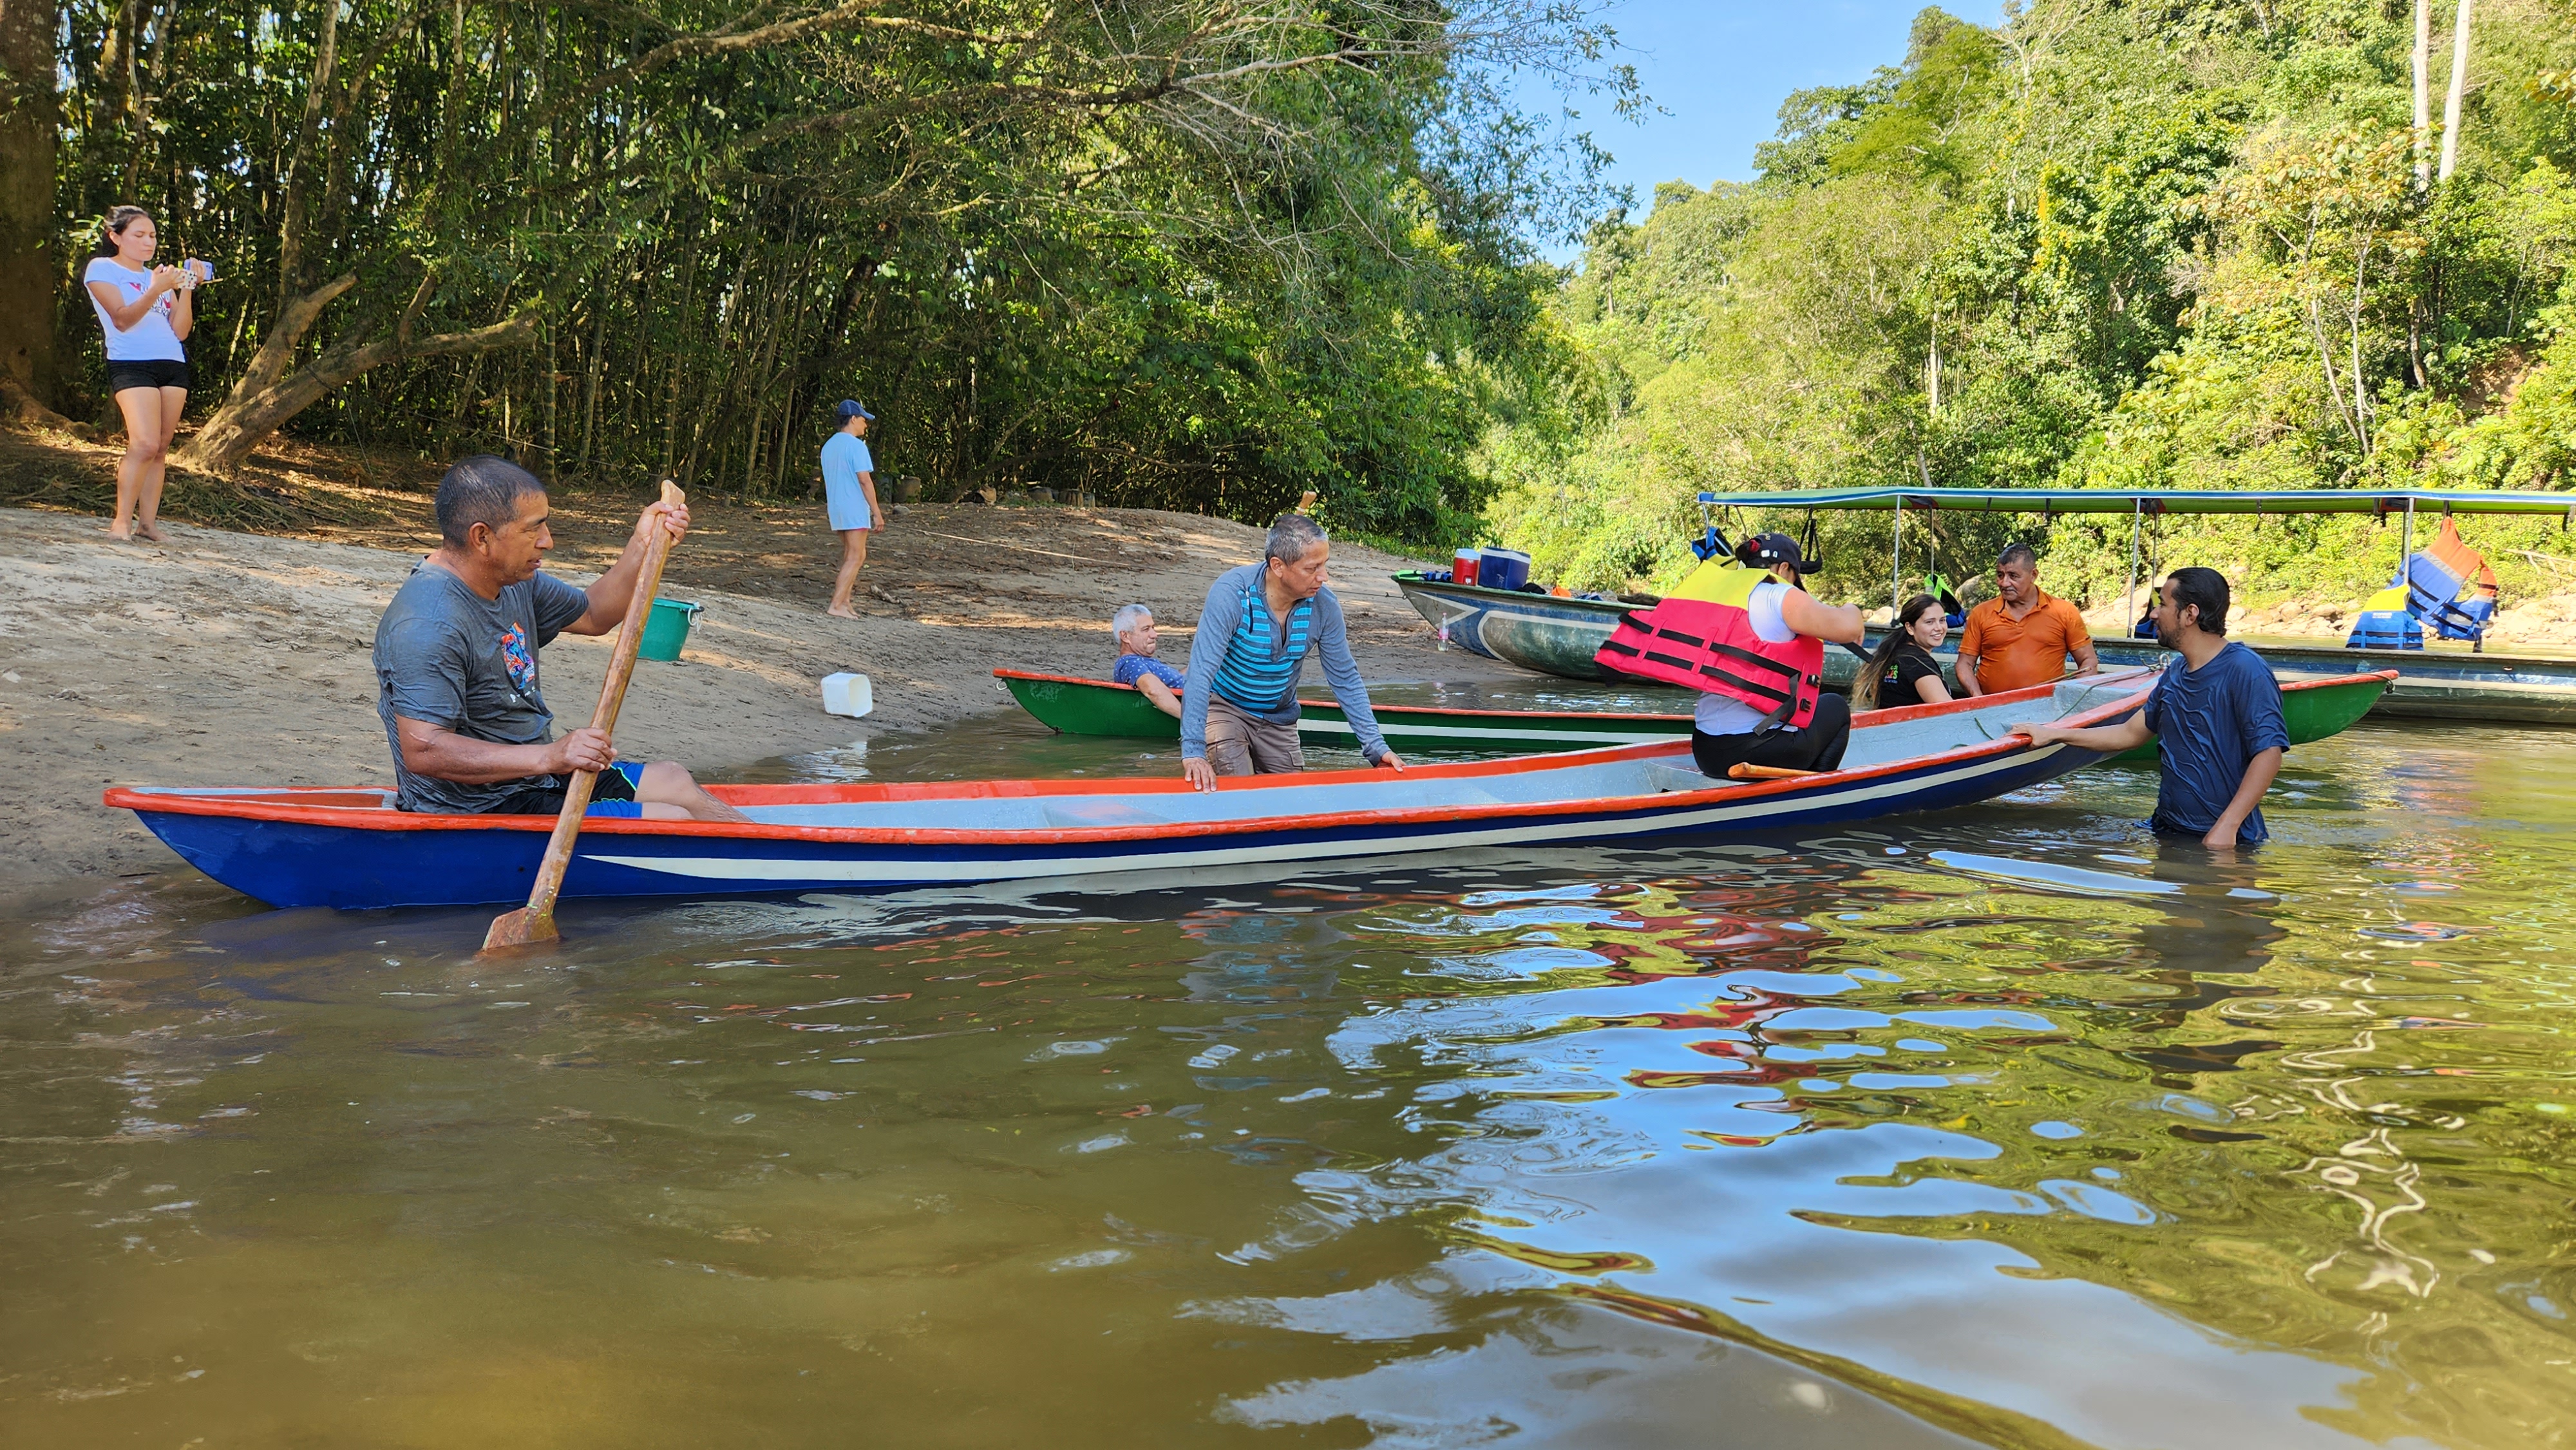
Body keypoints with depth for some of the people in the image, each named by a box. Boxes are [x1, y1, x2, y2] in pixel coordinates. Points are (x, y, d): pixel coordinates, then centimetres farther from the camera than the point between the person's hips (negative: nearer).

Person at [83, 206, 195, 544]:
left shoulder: (161, 276, 22)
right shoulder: (101, 269, 7)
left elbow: (180, 331, 12)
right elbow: (122, 319, -8)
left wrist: (186, 290, 0)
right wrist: (155, 291, -19)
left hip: (173, 366, 6)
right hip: (131, 364, -5)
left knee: (160, 449, 0)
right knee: (145, 444, -19)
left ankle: (148, 521, 2)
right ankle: (121, 520, -12)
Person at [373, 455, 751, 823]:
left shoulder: (516, 582, 5)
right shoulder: (429, 626, -26)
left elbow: (593, 615, 22)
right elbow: (422, 752, -31)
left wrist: (642, 548, 5)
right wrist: (548, 757, -38)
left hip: (536, 778, 10)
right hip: (479, 809, -10)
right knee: (673, 822, -13)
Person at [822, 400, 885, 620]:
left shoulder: (828, 445, 13)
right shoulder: (856, 446, -13)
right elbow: (865, 480, -17)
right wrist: (877, 512, -15)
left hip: (836, 509, 9)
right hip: (855, 510, -9)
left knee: (849, 555, 16)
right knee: (856, 557, -7)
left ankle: (844, 602, 15)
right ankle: (836, 605, -13)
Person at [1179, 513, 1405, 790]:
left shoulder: (1324, 606, -15)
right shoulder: (1232, 593, -28)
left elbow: (1345, 679, -3)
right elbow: (1200, 672, -33)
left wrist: (1376, 747, -9)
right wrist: (1193, 751, -42)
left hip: (1278, 719, 5)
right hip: (1222, 705, -5)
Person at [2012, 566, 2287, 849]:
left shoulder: (2244, 670, -13)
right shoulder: (2173, 676, 11)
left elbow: (2269, 751, -19)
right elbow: (2131, 733, 22)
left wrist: (2226, 827, -25)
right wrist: (2053, 734, 18)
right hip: (2169, 832, 6)